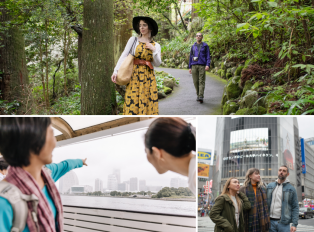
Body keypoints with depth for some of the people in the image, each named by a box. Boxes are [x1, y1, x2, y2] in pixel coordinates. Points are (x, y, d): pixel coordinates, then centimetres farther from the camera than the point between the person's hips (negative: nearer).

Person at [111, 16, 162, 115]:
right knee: (132, 101, -9)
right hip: (135, 75, -2)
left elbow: (157, 63, 7)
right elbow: (124, 56, -1)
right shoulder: (133, 40, 6)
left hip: (148, 77, 2)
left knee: (149, 102, -4)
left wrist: (154, 50, -8)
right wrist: (116, 71, -12)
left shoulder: (156, 45, 11)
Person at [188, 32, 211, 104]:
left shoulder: (205, 46, 6)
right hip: (194, 66, 4)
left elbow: (208, 56, 1)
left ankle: (201, 97, -17)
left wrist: (208, 65, -13)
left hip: (202, 66, -4)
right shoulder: (193, 46, 16)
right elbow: (191, 57, 19)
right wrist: (189, 67, 14)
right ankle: (198, 95, 17)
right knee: (196, 82, 3)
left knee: (201, 82, -10)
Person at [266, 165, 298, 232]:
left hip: (283, 223, -2)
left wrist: (294, 224, -8)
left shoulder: (291, 189, 2)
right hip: (270, 222, 2)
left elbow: (295, 207, 0)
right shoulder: (270, 186, 10)